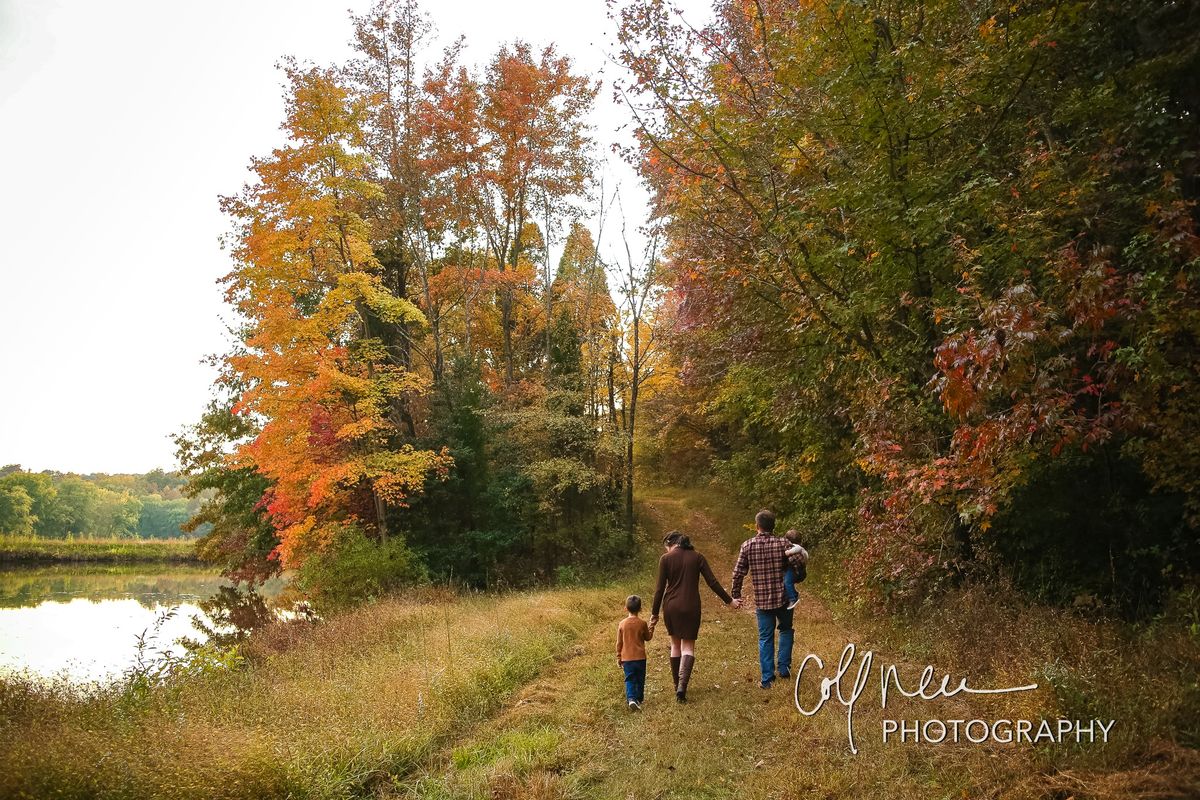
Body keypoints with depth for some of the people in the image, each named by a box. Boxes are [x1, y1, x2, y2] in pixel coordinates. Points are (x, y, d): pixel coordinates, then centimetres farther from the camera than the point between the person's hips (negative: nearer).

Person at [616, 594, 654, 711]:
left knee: (629, 680, 1)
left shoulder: (622, 624, -4)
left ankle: (631, 698, -18)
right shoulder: (642, 623, -8)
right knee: (640, 679, 15)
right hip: (640, 657, 0)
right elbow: (648, 638, 8)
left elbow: (619, 643, 2)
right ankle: (639, 698, 26)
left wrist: (618, 658, 12)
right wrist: (651, 628, 23)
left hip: (626, 658, 0)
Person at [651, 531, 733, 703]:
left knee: (675, 644, 18)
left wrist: (654, 613, 3)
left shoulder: (666, 559, -3)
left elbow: (660, 588, -4)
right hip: (691, 607, 0)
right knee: (688, 646, 6)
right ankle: (682, 686, -14)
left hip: (671, 606, 0)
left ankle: (677, 685, 23)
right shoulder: (697, 557, 2)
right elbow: (712, 582, -1)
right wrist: (729, 600, 9)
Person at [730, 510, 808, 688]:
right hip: (783, 597, 0)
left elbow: (738, 573, -4)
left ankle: (767, 678, 11)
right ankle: (784, 667, 22)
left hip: (761, 601, 0)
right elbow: (800, 561, -16)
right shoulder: (782, 543, -8)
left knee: (765, 638, 10)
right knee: (786, 630, 25)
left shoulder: (747, 546, -6)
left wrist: (736, 595, 8)